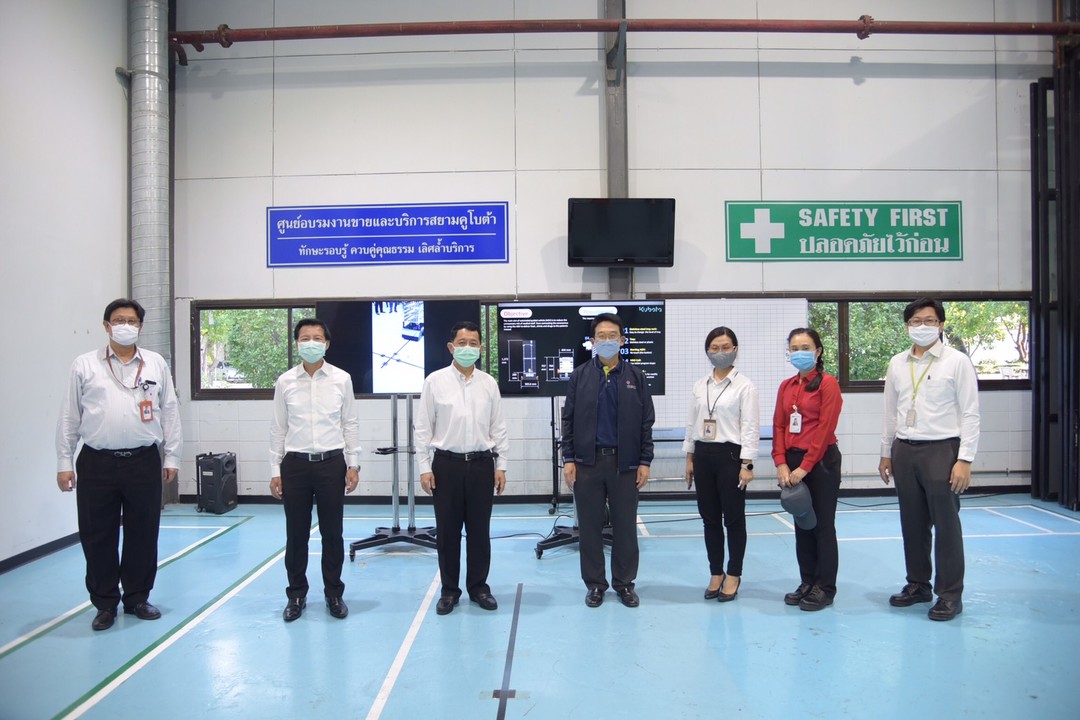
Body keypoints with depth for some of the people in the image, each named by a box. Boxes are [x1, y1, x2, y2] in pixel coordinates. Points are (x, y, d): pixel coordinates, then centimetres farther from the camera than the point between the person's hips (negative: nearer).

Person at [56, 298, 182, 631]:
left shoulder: (156, 364, 7)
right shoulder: (85, 365, 5)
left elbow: (170, 413, 7)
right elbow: (69, 417, 6)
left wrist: (171, 457, 5)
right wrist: (64, 463, 3)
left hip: (144, 462, 1)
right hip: (97, 463, 0)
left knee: (143, 535, 9)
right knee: (98, 537, 6)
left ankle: (137, 598, 26)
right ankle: (105, 604, 22)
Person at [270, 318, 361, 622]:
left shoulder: (341, 379, 1)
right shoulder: (285, 381, 2)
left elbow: (350, 424, 4)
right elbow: (278, 428, 5)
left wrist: (353, 464, 1)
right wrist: (275, 471, 3)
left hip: (331, 463, 0)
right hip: (295, 464, 1)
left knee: (332, 533, 8)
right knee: (296, 534, 9)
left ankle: (334, 594, 23)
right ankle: (296, 595, 25)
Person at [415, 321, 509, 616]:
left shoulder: (489, 383, 5)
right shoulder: (435, 381, -1)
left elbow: (498, 428, 8)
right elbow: (422, 427, 0)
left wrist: (501, 465, 5)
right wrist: (424, 467, -4)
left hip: (482, 463, 2)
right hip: (446, 463, -1)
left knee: (479, 530, 9)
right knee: (447, 531, 7)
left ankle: (478, 587, 24)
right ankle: (449, 590, 21)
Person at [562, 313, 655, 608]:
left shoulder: (636, 377, 4)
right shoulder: (579, 376, 4)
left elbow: (647, 422, 4)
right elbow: (569, 419, 3)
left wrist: (645, 461, -1)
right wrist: (568, 459, -3)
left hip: (624, 462, 0)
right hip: (587, 461, 0)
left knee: (625, 526, 7)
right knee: (589, 526, 7)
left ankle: (624, 583, 22)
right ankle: (595, 583, 21)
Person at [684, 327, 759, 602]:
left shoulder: (744, 386, -5)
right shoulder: (699, 386, 9)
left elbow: (750, 427, -9)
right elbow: (692, 423, 12)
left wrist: (747, 464, -13)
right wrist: (689, 458, 9)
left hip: (730, 455, -4)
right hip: (703, 456, 5)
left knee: (733, 518, 5)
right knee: (709, 518, 10)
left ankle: (733, 575, 19)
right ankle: (716, 574, 23)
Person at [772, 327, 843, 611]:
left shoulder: (828, 383, -8)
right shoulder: (786, 386, 11)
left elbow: (825, 429, -13)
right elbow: (779, 426, 7)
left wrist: (805, 466, -15)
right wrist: (781, 463, -5)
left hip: (821, 461, -6)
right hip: (792, 461, 6)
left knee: (822, 525, 1)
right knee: (801, 525, 12)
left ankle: (825, 588, 12)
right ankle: (807, 582, 23)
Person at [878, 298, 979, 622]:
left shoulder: (957, 362, -4)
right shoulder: (897, 364, 9)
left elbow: (970, 415, -6)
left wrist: (964, 460, -11)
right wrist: (886, 453, 14)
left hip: (941, 450, -4)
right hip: (904, 450, 5)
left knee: (946, 524, 1)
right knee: (912, 523, 12)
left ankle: (950, 595, 13)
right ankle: (918, 584, 27)